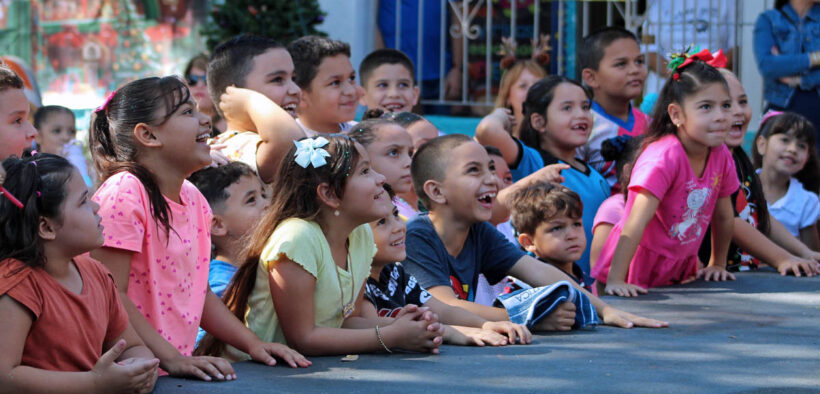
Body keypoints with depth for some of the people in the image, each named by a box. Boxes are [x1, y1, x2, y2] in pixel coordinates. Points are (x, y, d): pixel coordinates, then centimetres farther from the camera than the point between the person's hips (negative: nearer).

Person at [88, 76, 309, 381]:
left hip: (177, 369, 7)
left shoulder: (194, 199, 13)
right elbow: (111, 294, -17)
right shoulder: (124, 194, -12)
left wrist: (253, 344, 13)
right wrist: (171, 359, -21)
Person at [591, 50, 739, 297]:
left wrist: (717, 264, 17)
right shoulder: (664, 157, -24)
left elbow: (723, 216, 13)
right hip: (635, 271, -6)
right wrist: (615, 281, -35)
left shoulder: (721, 156, -4)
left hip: (679, 272, 6)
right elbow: (636, 223, -30)